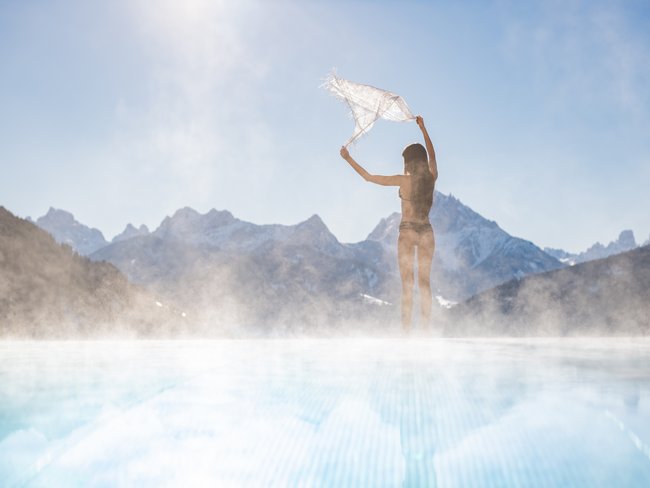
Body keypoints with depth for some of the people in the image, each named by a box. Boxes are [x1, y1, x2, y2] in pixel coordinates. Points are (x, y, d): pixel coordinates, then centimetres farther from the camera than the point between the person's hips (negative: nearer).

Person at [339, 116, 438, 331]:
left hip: (407, 232, -3)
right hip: (426, 232, 3)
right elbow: (432, 155, 20)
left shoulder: (404, 180, -11)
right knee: (424, 281, 9)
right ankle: (425, 326, 8)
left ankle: (406, 328, -2)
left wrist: (348, 158, 3)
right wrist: (423, 128, 29)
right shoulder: (431, 178, -1)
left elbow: (368, 177, -6)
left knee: (407, 283, 0)